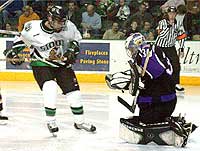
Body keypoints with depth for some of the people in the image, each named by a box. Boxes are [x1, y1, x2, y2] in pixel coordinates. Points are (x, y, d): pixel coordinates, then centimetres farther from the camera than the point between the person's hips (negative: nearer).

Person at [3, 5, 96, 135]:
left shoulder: (68, 26, -15)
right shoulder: (34, 28, -21)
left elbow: (76, 37, 7)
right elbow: (22, 37, 1)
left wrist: (72, 49, -6)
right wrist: (14, 50, -6)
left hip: (62, 62, 4)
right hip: (41, 63, -4)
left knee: (73, 90, 1)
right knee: (50, 88, -25)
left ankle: (79, 121, 18)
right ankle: (51, 121, -10)